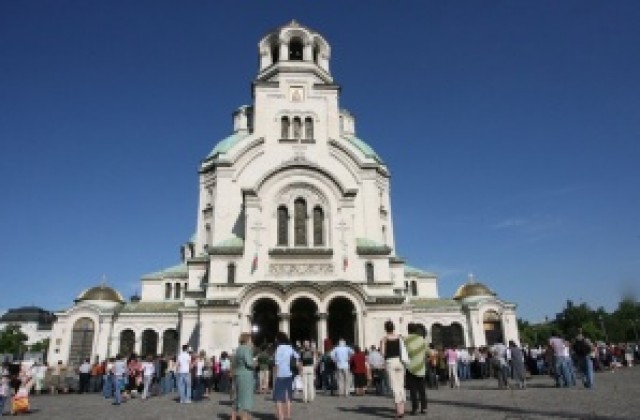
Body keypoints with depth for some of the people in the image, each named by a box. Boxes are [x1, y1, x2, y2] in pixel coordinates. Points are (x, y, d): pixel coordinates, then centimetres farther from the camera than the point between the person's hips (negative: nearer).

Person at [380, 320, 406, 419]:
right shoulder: (399, 337, 4)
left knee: (394, 387, -1)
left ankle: (399, 411, -6)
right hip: (399, 361, 3)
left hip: (390, 362, -3)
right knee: (401, 386, 13)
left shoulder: (384, 339, -4)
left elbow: (383, 353, -8)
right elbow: (403, 350, 3)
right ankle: (402, 409, 18)